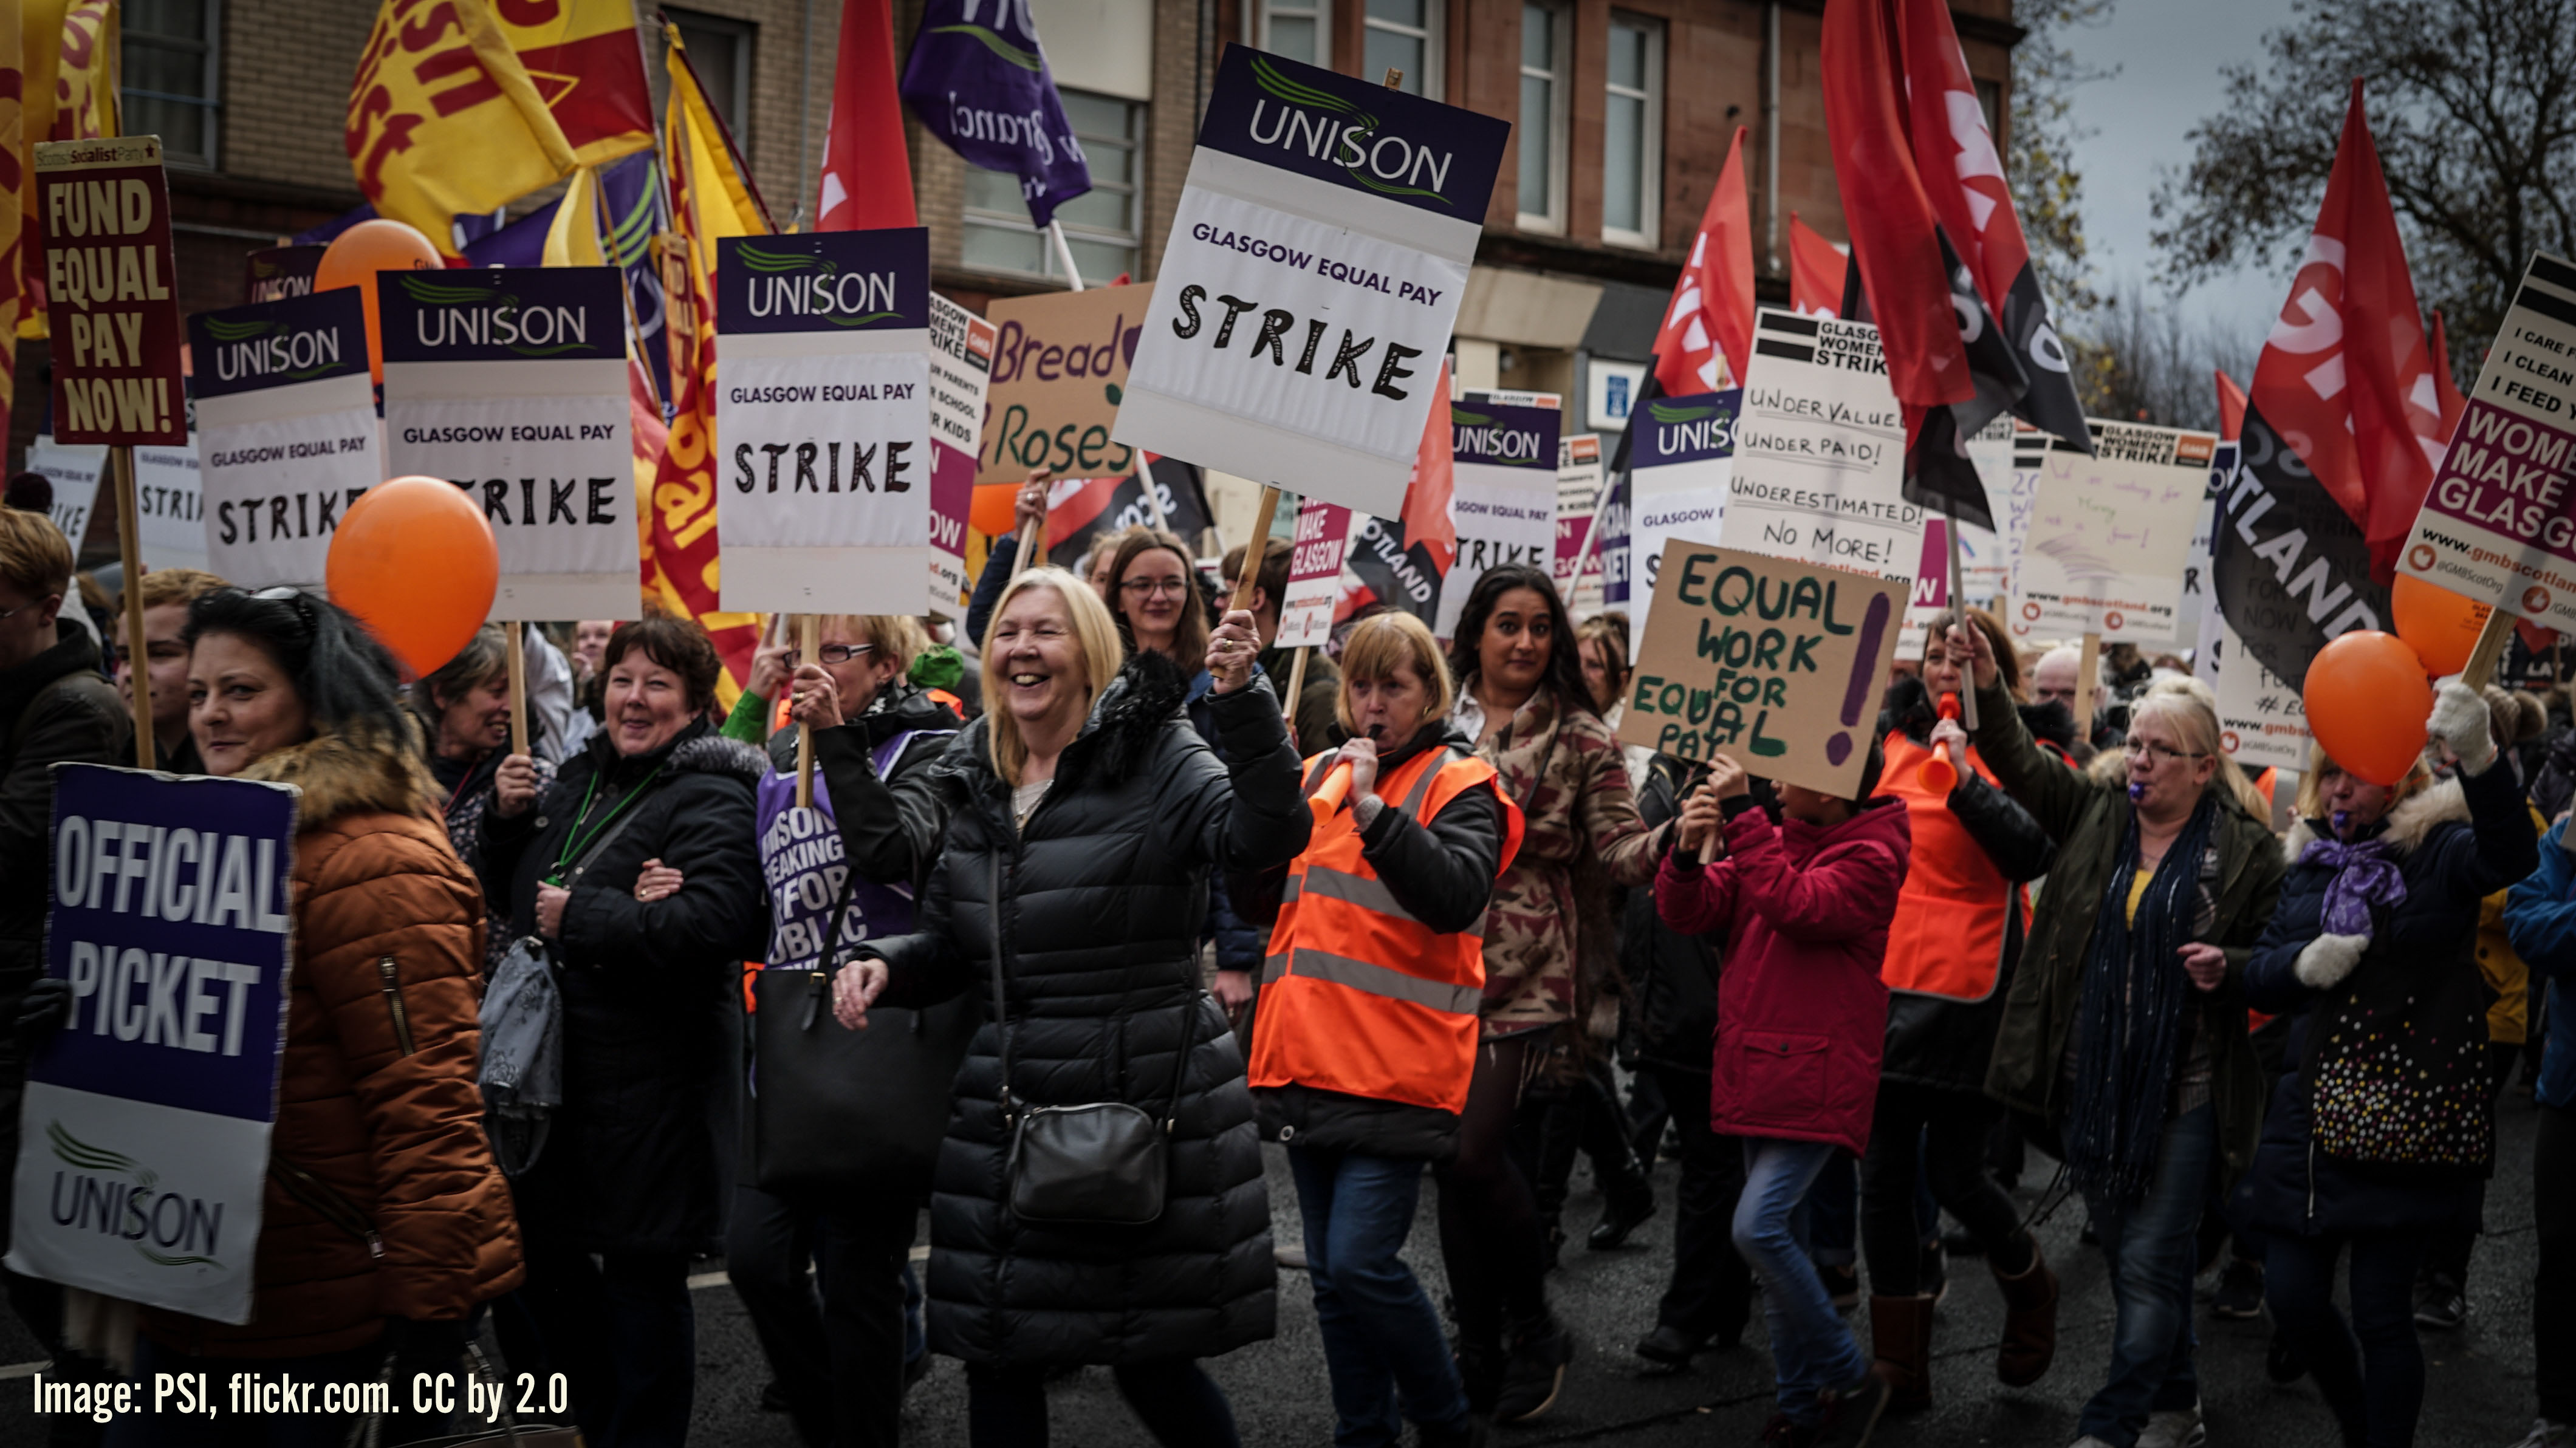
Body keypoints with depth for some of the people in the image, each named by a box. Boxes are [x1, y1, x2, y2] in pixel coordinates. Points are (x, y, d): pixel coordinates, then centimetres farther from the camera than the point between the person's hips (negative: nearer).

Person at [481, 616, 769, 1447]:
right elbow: (513, 900, 21)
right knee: (545, 1261, 19)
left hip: (652, 1089, -8)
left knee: (644, 1281, 2)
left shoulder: (711, 799, -13)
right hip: (554, 1068, 9)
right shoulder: (582, 779, 11)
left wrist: (582, 915, -22)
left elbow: (717, 921, -29)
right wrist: (509, 818, 2)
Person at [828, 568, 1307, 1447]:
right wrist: (885, 965, 1)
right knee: (997, 1364, 10)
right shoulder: (977, 783, 12)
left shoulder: (1156, 756, -6)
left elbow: (1268, 835, -23)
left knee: (1153, 1363, 1)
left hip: (1145, 1101, -6)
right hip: (1008, 1106, 6)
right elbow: (950, 944, 21)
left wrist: (1243, 698, -33)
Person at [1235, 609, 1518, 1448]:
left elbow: (1458, 895, -20)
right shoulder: (1320, 774, 16)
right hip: (1309, 1059, 6)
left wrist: (1373, 811, -25)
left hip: (1395, 1066, -6)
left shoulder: (1457, 785, -2)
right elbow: (1260, 900, 16)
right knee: (1332, 1275, 10)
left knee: (1361, 1262, -13)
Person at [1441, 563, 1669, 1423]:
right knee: (1451, 1162, 6)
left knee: (1472, 1154, -12)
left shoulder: (1579, 737, 0)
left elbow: (1618, 849, -7)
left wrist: (1673, 837, -26)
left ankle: (1534, 1330, 11)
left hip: (1525, 974, -4)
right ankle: (1478, 1351, 19)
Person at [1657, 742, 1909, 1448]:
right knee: (1778, 1238, 12)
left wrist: (1741, 813, -23)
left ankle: (1850, 1381, 0)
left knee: (1759, 1226, -17)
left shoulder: (1871, 856, -9)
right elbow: (1686, 912, 4)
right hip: (1756, 1071, 8)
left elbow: (1793, 906, -25)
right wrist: (1688, 851, -16)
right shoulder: (1771, 838, 11)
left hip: (1817, 1078, -8)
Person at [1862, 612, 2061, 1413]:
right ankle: (1899, 1371, 14)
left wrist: (1965, 774, -25)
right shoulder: (1897, 741, 11)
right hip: (1886, 982, 5)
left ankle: (2029, 1286, 32)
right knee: (1883, 1176, 5)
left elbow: (2032, 854, -19)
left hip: (1965, 988, -5)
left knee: (1952, 1173, -1)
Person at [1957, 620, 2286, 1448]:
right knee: (2128, 1253, 15)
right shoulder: (2096, 812, 8)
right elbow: (2020, 764, 0)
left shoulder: (2245, 850, -3)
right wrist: (1988, 688, -16)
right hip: (2091, 1083, 5)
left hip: (2185, 1091, -5)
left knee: (2150, 1263, -5)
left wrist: (2226, 969, -17)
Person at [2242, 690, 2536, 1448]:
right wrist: (2301, 964, -12)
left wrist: (2477, 757, -47)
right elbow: (2257, 979, 12)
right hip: (2316, 1113, 5)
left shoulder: (2437, 850, -6)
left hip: (2408, 1121, -5)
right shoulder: (2312, 862, 10)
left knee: (2381, 1311, -2)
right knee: (2292, 1294, 7)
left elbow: (2512, 858, -29)